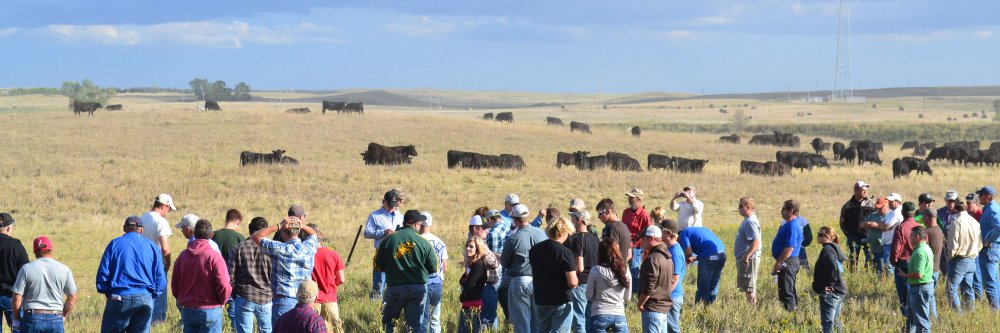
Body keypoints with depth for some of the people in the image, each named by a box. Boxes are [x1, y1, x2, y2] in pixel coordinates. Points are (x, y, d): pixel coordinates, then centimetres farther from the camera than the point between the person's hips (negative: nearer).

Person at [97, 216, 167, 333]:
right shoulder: (152, 247, 9)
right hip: (145, 300, 3)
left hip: (119, 298, -2)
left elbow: (103, 273, -2)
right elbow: (160, 278, 6)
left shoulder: (115, 244, 2)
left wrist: (107, 293, 11)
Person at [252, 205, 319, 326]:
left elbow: (256, 237, 1)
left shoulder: (280, 249, -10)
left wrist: (279, 226, -5)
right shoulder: (308, 248, 1)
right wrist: (303, 226, 6)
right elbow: (313, 234, 26)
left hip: (284, 301, -4)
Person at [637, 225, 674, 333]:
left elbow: (648, 288, -20)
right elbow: (671, 283, 20)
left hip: (653, 309, -10)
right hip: (665, 307, 10)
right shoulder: (667, 257, 13)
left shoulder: (652, 259, -18)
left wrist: (640, 304, -9)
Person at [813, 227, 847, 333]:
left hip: (829, 292, -10)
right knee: (835, 321, 18)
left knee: (827, 322, -8)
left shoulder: (827, 250, -15)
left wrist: (829, 285, -20)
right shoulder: (835, 248, 14)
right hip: (839, 291, 10)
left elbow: (832, 267, -29)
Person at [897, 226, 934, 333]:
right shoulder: (926, 248, 11)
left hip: (920, 288, -11)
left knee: (921, 320, -4)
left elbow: (918, 274, -27)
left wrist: (905, 275, -12)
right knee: (912, 316, 22)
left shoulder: (920, 252, -22)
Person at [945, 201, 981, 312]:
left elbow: (953, 244, -15)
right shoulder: (975, 222, 5)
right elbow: (980, 244, 9)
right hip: (972, 260, 7)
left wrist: (949, 256, 1)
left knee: (952, 288, -1)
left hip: (959, 261, -7)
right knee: (968, 288, 15)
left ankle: (958, 313, -8)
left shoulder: (956, 222, -15)